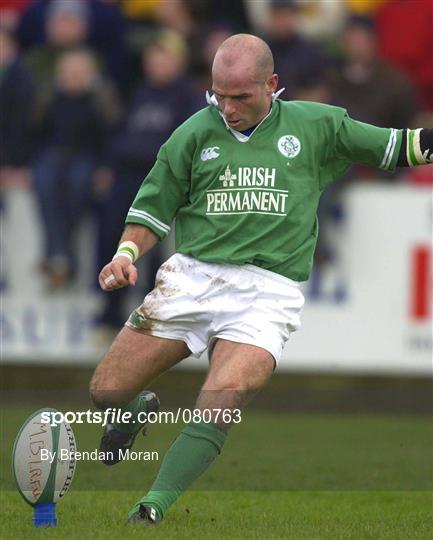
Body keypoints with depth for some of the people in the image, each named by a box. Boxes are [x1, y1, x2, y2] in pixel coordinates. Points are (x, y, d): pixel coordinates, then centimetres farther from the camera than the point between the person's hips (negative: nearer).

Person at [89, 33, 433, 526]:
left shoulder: (315, 126, 9)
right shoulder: (195, 133, 8)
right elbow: (153, 208, 14)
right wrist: (125, 255, -2)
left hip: (268, 292, -2)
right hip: (192, 277, 2)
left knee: (224, 396, -29)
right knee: (107, 391, -3)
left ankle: (157, 503, -30)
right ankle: (138, 410, 33)